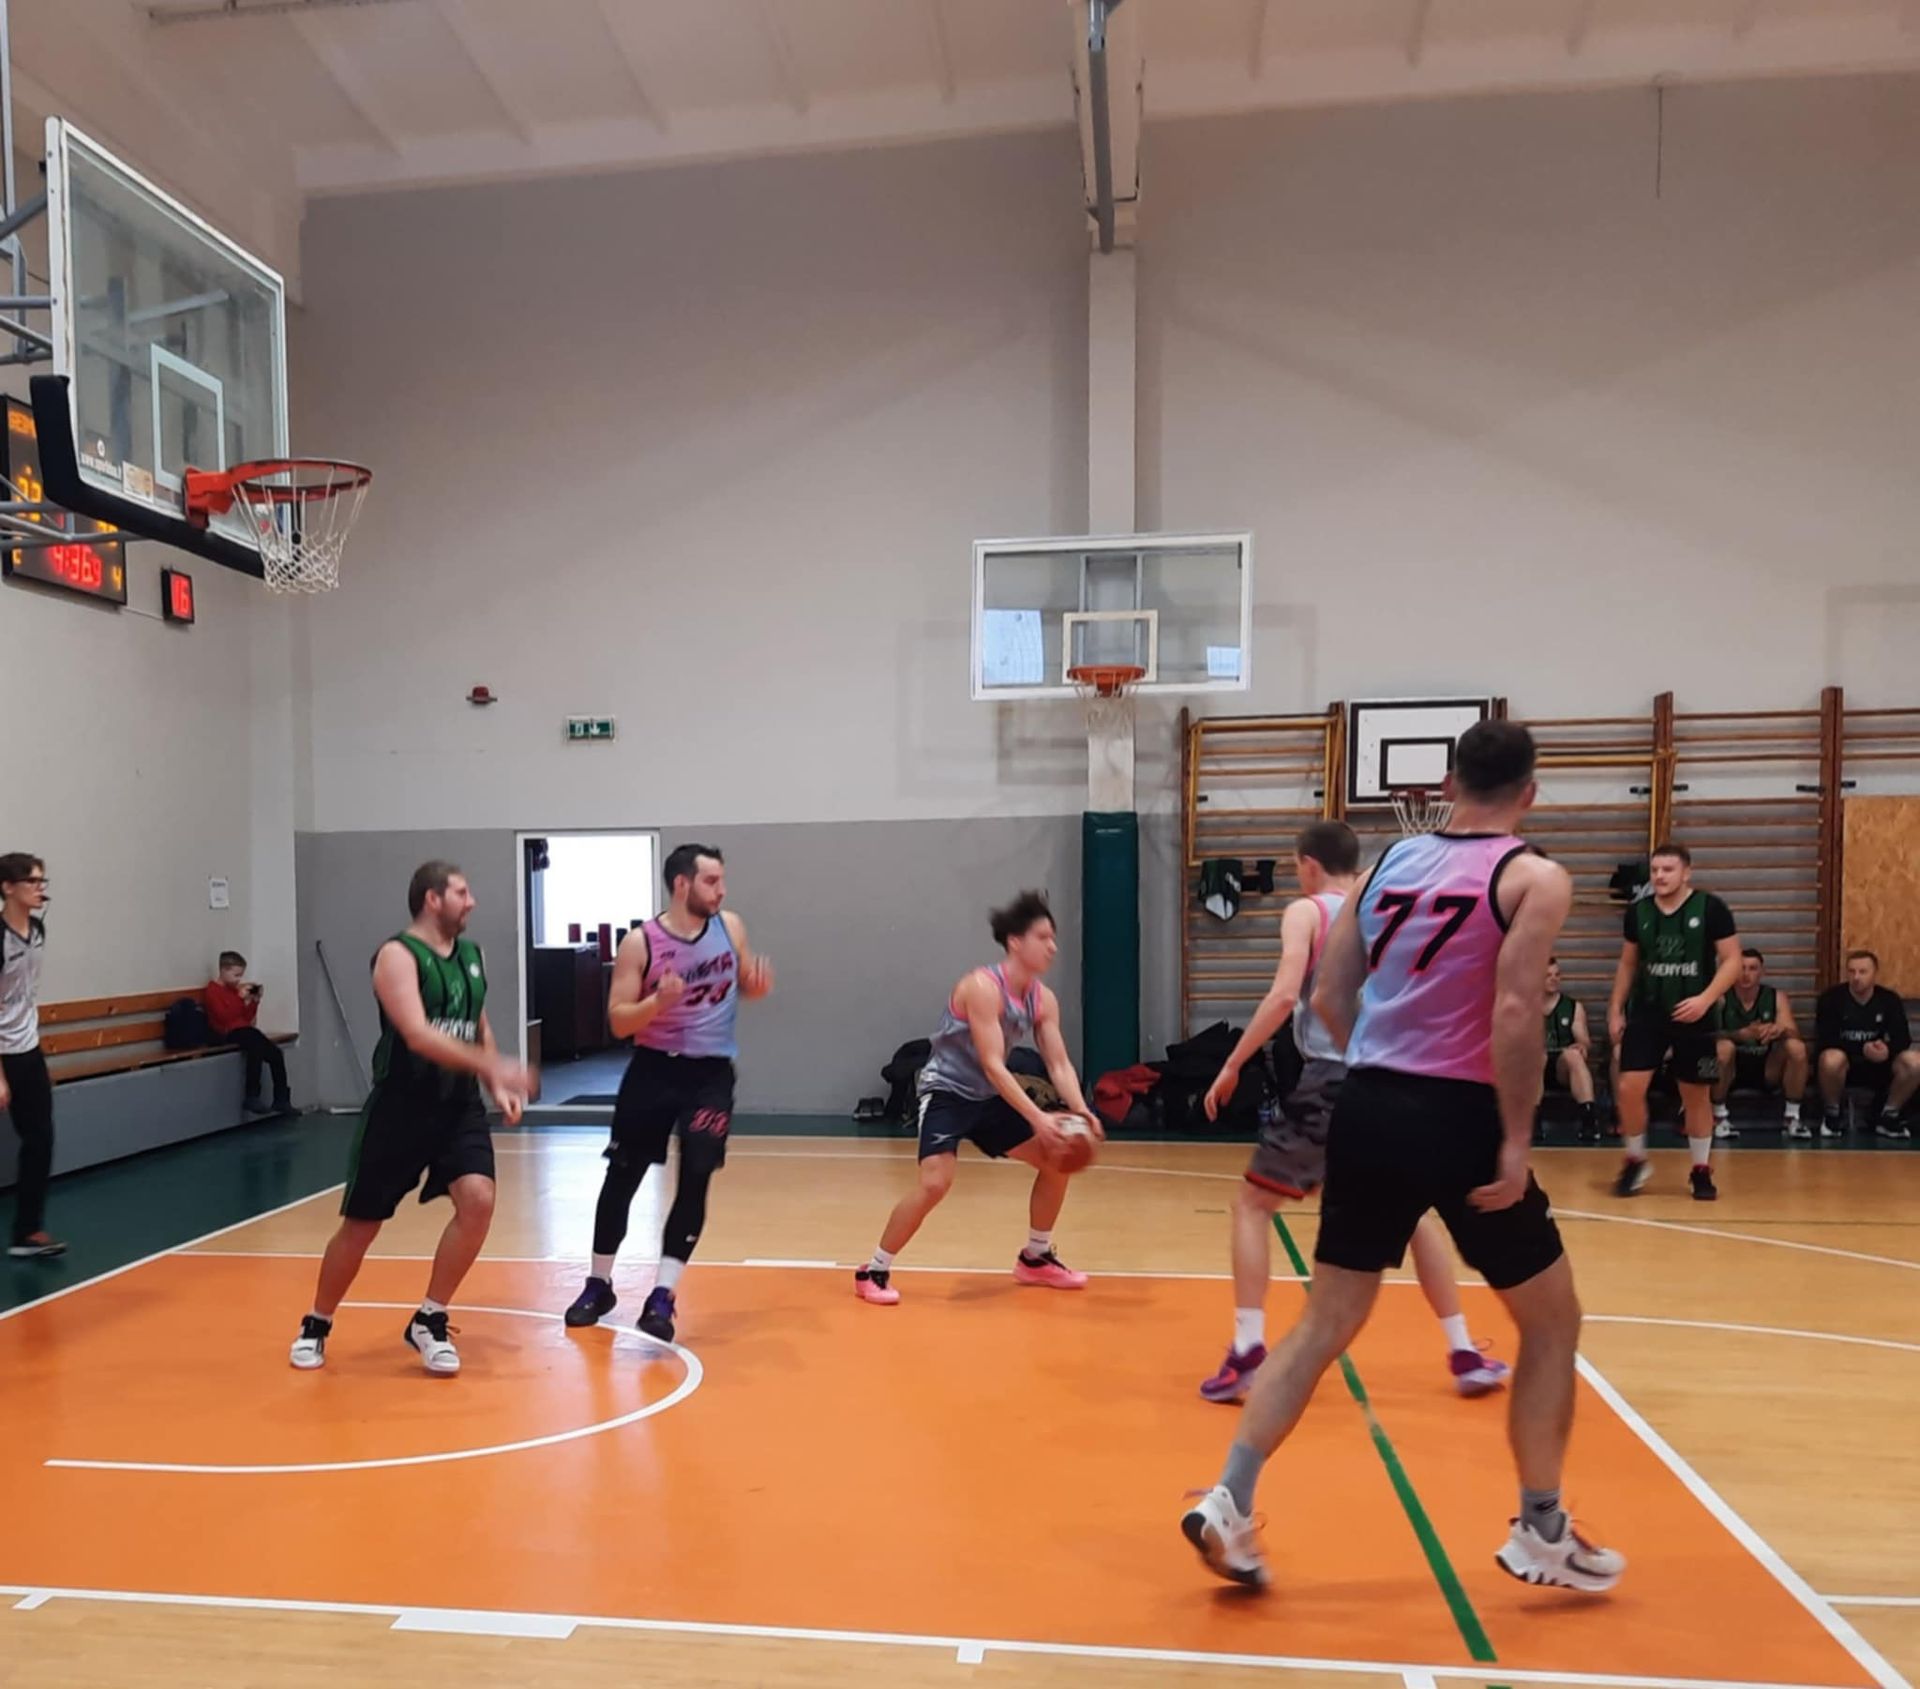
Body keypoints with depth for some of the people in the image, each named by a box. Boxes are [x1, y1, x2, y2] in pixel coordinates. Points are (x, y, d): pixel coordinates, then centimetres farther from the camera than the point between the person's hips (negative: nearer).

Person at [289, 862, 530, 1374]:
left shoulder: (471, 955, 9)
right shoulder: (398, 955, -14)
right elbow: (417, 1034, -27)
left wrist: (497, 1086, 6)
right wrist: (490, 1066, -34)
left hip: (459, 1104, 5)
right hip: (400, 1107, -5)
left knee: (478, 1200, -15)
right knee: (361, 1225, 7)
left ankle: (429, 1321, 5)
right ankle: (316, 1325, 33)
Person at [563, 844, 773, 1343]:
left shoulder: (730, 927, -1)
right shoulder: (640, 942, -12)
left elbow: (744, 984, 13)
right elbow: (618, 1022, -11)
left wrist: (759, 986, -11)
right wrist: (658, 1001, -29)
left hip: (711, 1073, 1)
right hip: (654, 1069, -1)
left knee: (694, 1179, -8)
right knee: (621, 1177, 10)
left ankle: (663, 1296, 2)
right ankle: (599, 1285, 29)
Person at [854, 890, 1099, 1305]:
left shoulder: (1043, 999, -2)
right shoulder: (983, 987, -26)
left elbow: (1059, 1063, -4)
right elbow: (992, 1065, -30)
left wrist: (1079, 1110, -23)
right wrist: (1039, 1118, -35)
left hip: (988, 1097, 8)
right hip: (946, 1092, -8)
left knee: (1057, 1161, 7)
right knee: (935, 1181, -24)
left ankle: (1035, 1259, 24)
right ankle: (873, 1273, -7)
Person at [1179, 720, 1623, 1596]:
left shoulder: (1392, 858, 10)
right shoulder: (1534, 877, -5)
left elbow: (1329, 997, 10)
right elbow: (1515, 1014, -18)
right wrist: (1517, 1140, -12)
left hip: (1369, 1107, 5)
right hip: (1460, 1118, -4)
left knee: (1324, 1323, 13)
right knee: (1552, 1324, 18)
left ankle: (1229, 1505, 10)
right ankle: (1542, 1534, 28)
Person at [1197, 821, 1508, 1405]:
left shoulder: (1307, 912, -1)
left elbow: (1284, 995, -14)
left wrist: (1232, 1065, -9)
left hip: (1329, 1079, -5)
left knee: (1252, 1204, 8)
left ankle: (1247, 1351, -1)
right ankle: (1465, 1354, 25)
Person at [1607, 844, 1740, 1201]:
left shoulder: (1710, 908, -8)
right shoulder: (1638, 911, 2)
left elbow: (1732, 960, -7)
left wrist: (1705, 999, -21)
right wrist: (1616, 1009, 8)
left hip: (1694, 1017, -2)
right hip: (1646, 1013, 2)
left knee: (1696, 1094, 9)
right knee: (1629, 1088, -7)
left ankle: (1701, 1170, 25)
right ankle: (1636, 1161, 12)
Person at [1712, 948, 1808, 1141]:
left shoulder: (1777, 997, -1)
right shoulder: (1721, 997, -10)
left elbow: (1794, 1033, -13)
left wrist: (1780, 1030, -38)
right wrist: (1745, 1034, -40)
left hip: (1766, 1070, 3)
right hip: (1729, 1071, -3)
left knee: (1796, 1047, -22)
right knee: (1723, 1047, -34)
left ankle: (1793, 1117, -9)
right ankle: (1719, 1115, -16)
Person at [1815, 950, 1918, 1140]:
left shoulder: (1890, 1000, 0)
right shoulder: (1831, 998, -11)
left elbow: (1903, 1039, -9)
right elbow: (1826, 1040, -17)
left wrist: (1887, 1050, -31)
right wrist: (1862, 1049, -28)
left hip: (1878, 1065, 3)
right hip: (1844, 1063, -3)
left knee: (1915, 1063, -25)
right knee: (1832, 1060, -39)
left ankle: (1889, 1115, -2)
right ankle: (1831, 1115, -12)